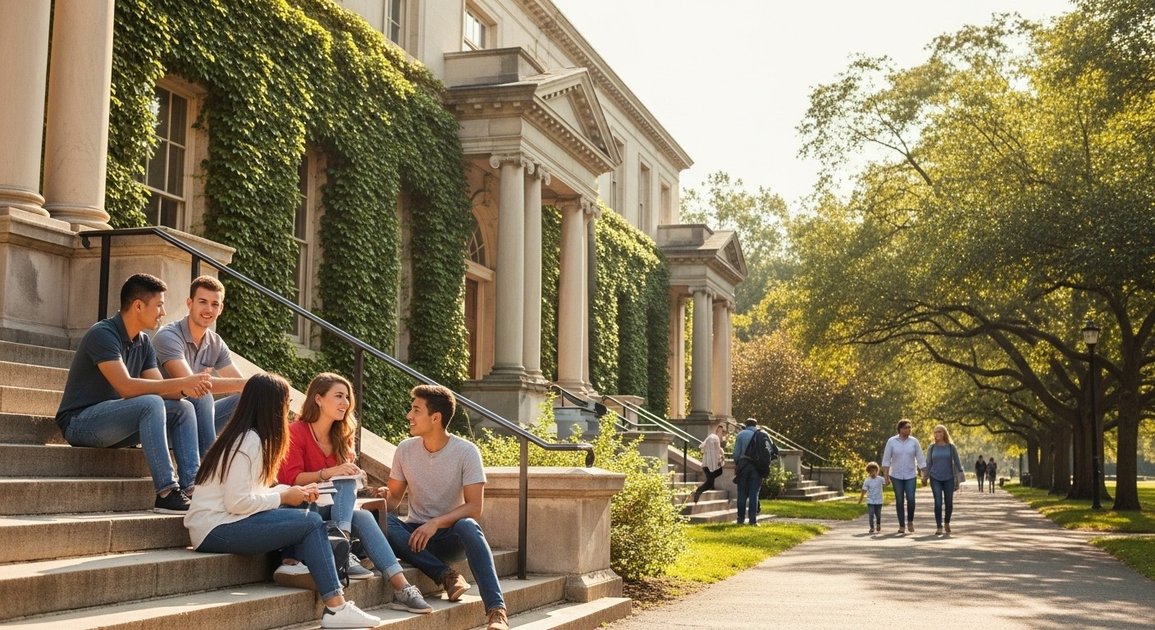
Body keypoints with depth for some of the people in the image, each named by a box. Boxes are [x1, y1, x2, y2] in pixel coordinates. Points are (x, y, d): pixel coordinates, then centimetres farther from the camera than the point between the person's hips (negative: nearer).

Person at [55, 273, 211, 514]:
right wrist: (181, 383, -30)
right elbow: (126, 386, -29)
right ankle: (166, 493, -33)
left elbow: (159, 387, 2)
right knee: (151, 404, -31)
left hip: (114, 425, 8)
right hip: (80, 421, -8)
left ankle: (191, 487, -17)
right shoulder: (103, 334, -18)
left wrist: (187, 388, -20)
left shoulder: (143, 342, 8)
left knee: (182, 408, -6)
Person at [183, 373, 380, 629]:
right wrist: (283, 497, -11)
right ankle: (336, 608, -15)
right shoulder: (249, 441, -15)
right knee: (312, 522, -14)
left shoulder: (251, 437, 14)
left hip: (227, 522, 9)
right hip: (215, 530, -9)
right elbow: (237, 502, -22)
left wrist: (294, 492, 1)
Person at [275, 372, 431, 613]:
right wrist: (330, 472, -30)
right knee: (346, 484, -29)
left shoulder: (341, 437, 11)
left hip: (330, 509, 5)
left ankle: (401, 587, -39)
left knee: (363, 517, -27)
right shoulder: (296, 432, -8)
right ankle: (343, 554, -39)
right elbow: (292, 479, -18)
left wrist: (351, 473, -8)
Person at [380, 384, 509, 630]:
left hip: (451, 534, -3)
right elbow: (395, 497, 8)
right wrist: (384, 497, -16)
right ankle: (446, 575, -30)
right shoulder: (405, 449, -1)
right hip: (416, 533, 3)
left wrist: (436, 523, -28)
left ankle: (496, 610, -45)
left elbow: (475, 507, -15)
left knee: (467, 525, -38)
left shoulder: (466, 451, -11)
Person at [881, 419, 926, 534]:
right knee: (899, 501, 1)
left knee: (911, 500, -10)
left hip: (910, 476, 0)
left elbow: (920, 460, -1)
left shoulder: (914, 442, -3)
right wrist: (885, 476, -9)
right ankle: (902, 526, 11)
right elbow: (886, 459, -5)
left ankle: (910, 521, 14)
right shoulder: (891, 441, -6)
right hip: (896, 476, 0)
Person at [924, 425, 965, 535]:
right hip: (935, 479, 0)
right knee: (938, 503, -11)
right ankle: (939, 527, -7)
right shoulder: (931, 447, 4)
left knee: (949, 503, 5)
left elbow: (957, 461, 1)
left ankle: (947, 523, 31)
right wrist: (925, 476, 4)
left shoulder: (951, 447, 2)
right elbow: (928, 463, 9)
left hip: (949, 479, 0)